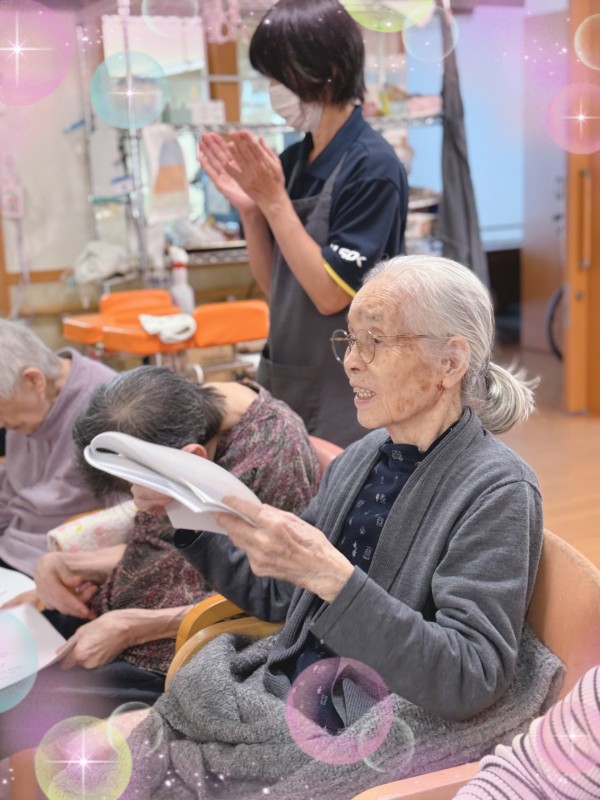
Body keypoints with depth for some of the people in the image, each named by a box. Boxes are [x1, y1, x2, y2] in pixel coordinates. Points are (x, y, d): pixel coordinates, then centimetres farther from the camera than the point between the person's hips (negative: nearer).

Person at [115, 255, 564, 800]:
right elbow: (276, 596, 12)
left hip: (369, 750, -6)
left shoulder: (496, 491, -15)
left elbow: (469, 681, -23)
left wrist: (329, 575, -32)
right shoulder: (361, 458, 6)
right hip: (283, 702, 6)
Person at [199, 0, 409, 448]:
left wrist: (273, 200, -18)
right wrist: (249, 207, -4)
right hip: (284, 377, 7)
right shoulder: (293, 160, 6)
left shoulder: (372, 166, -15)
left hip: (347, 388, -7)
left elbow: (331, 294, -19)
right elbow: (275, 287, 10)